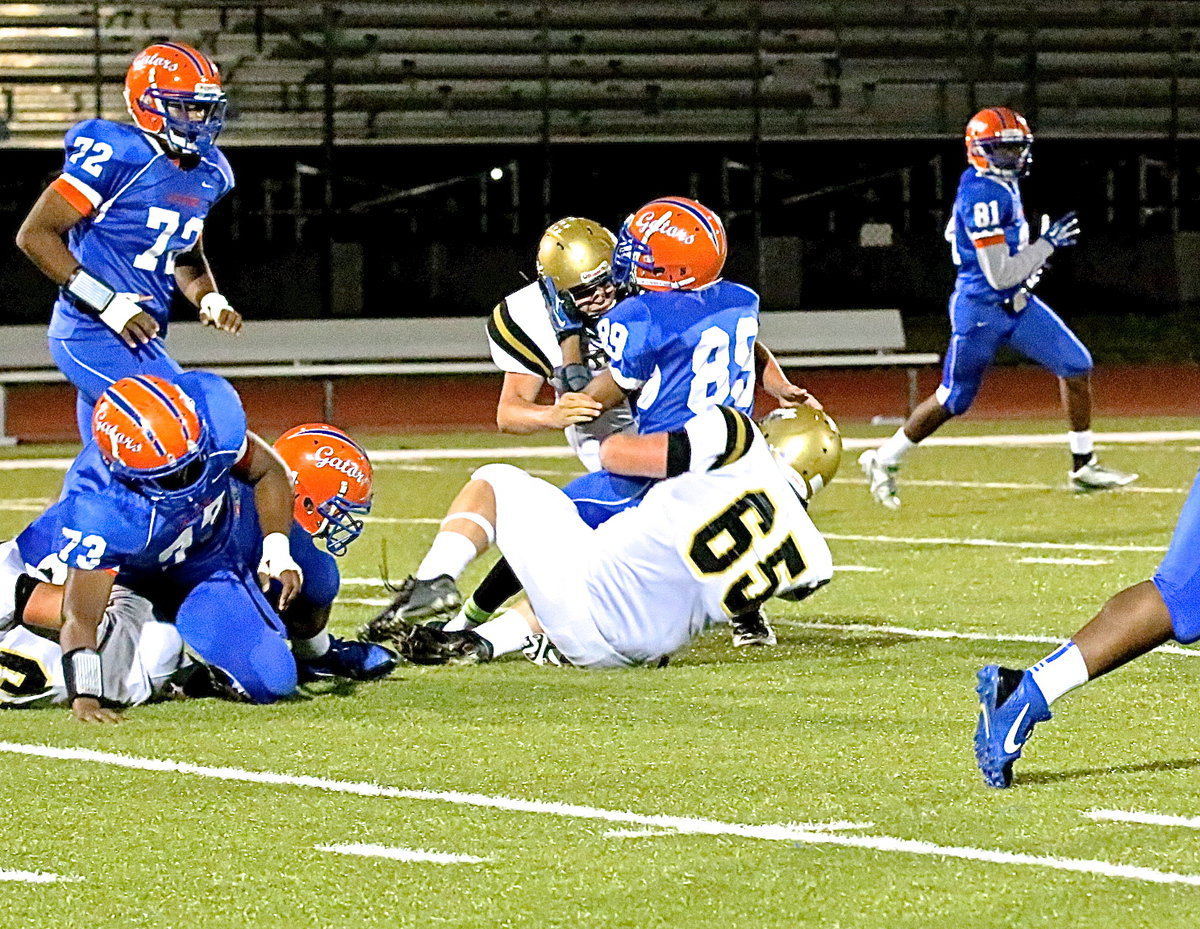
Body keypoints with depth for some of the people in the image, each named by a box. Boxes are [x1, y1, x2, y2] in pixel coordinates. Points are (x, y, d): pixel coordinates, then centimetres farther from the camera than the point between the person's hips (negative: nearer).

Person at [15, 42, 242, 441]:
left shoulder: (207, 172, 11)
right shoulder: (117, 155, -14)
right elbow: (34, 234, -14)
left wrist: (209, 300, 4)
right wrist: (105, 302, -19)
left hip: (137, 340, 9)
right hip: (94, 335, -9)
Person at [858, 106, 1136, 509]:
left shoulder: (1003, 185, 6)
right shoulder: (983, 196, -24)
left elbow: (954, 233, 22)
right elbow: (999, 275, -25)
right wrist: (1046, 245, -19)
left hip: (1018, 305, 9)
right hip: (981, 310, -9)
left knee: (1076, 366, 2)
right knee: (954, 399, 4)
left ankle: (1083, 465, 12)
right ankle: (883, 461, 22)